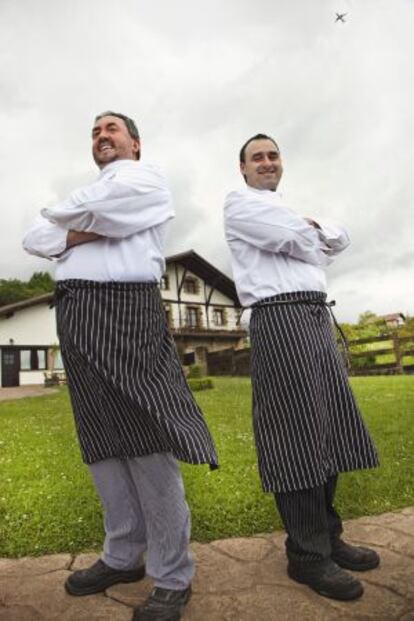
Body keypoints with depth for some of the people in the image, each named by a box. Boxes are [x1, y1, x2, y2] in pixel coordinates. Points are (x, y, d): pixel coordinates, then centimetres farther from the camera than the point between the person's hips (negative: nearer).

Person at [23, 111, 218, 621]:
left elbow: (84, 210, -9)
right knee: (102, 445, 9)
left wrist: (68, 219, 12)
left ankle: (172, 578, 4)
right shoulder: (86, 194, 29)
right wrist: (89, 230, -3)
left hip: (124, 309, -7)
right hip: (75, 317, 7)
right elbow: (35, 239, 12)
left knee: (146, 444, -9)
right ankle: (123, 557, 23)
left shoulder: (147, 179, 10)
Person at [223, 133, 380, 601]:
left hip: (317, 316, 9)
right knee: (295, 434, -9)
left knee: (328, 428, 8)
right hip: (279, 317, -8)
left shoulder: (289, 210, 30)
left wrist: (312, 226, 1)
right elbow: (295, 241, -9)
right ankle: (307, 554, 2)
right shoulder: (239, 203, 5)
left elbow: (340, 240, 19)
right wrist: (316, 239, 11)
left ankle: (328, 536, 20)